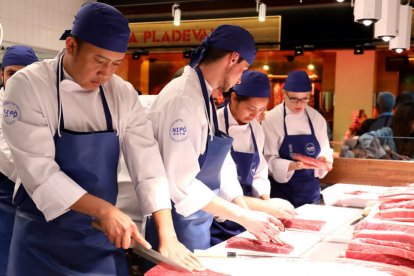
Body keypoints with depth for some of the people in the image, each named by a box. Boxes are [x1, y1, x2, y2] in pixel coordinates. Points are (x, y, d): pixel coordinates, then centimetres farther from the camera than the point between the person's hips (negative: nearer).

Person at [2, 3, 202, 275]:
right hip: (44, 237, -3)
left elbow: (148, 165, -5)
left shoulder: (123, 94, -3)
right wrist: (104, 209, -28)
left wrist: (168, 236, -13)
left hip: (104, 233, 4)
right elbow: (39, 171, -21)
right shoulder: (28, 85, -14)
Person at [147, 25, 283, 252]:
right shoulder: (184, 98, -23)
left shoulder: (204, 95, 8)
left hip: (198, 220, 9)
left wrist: (246, 212, 1)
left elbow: (220, 162, 10)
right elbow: (181, 182, -27)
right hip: (178, 222, -9)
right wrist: (244, 217, -21)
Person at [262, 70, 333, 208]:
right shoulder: (271, 119, -10)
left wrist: (323, 160, -15)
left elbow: (324, 152, 7)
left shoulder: (317, 118, 3)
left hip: (311, 190, 4)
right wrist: (294, 165, -28)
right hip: (281, 189, -4)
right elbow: (270, 159, -12)